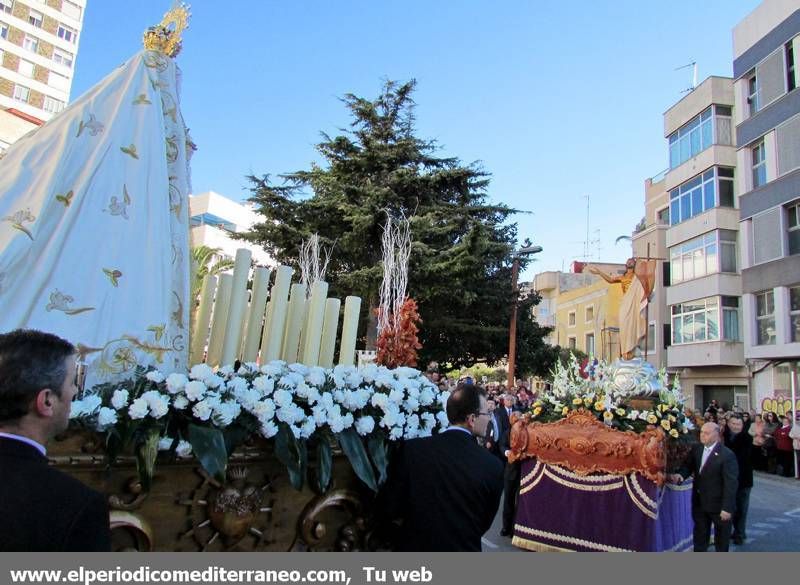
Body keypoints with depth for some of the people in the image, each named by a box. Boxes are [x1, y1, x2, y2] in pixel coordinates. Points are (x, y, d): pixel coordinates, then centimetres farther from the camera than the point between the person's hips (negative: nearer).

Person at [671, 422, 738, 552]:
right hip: (699, 502, 5)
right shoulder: (696, 449, 0)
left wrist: (727, 508, -20)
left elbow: (731, 484, -19)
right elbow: (688, 466, 3)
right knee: (699, 536, 18)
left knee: (721, 537, 16)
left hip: (719, 504, -5)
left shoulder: (727, 455, -20)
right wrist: (681, 475, -21)